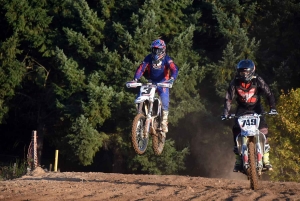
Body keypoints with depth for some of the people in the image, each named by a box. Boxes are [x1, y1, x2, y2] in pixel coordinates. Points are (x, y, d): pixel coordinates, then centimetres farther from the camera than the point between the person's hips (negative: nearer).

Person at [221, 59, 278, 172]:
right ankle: (238, 159, -9)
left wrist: (272, 108, -29)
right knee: (236, 129, -18)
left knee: (263, 130, -21)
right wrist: (226, 113, -23)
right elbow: (228, 98, -11)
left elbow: (269, 94, -16)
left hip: (256, 108, -1)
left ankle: (266, 159, -17)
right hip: (242, 109, 1)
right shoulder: (235, 83, -13)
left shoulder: (258, 81, -17)